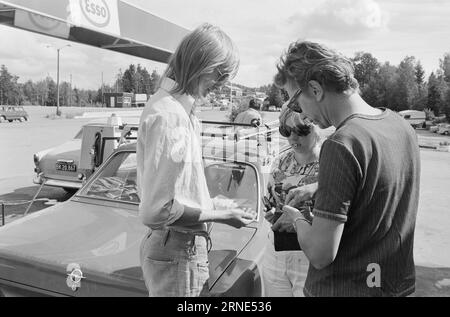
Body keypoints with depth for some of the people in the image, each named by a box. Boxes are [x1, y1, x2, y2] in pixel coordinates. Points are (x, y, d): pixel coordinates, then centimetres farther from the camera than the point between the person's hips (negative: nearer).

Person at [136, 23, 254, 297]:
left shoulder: (179, 108, 7)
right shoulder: (168, 116, -24)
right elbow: (158, 210, -25)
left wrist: (210, 203, 10)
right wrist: (221, 216, -17)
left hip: (186, 246, 9)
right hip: (178, 254, -9)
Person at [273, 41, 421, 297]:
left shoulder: (342, 145, -27)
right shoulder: (401, 125, -3)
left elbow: (320, 254, -27)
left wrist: (297, 219, -8)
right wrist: (318, 191, 9)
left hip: (344, 288, -7)